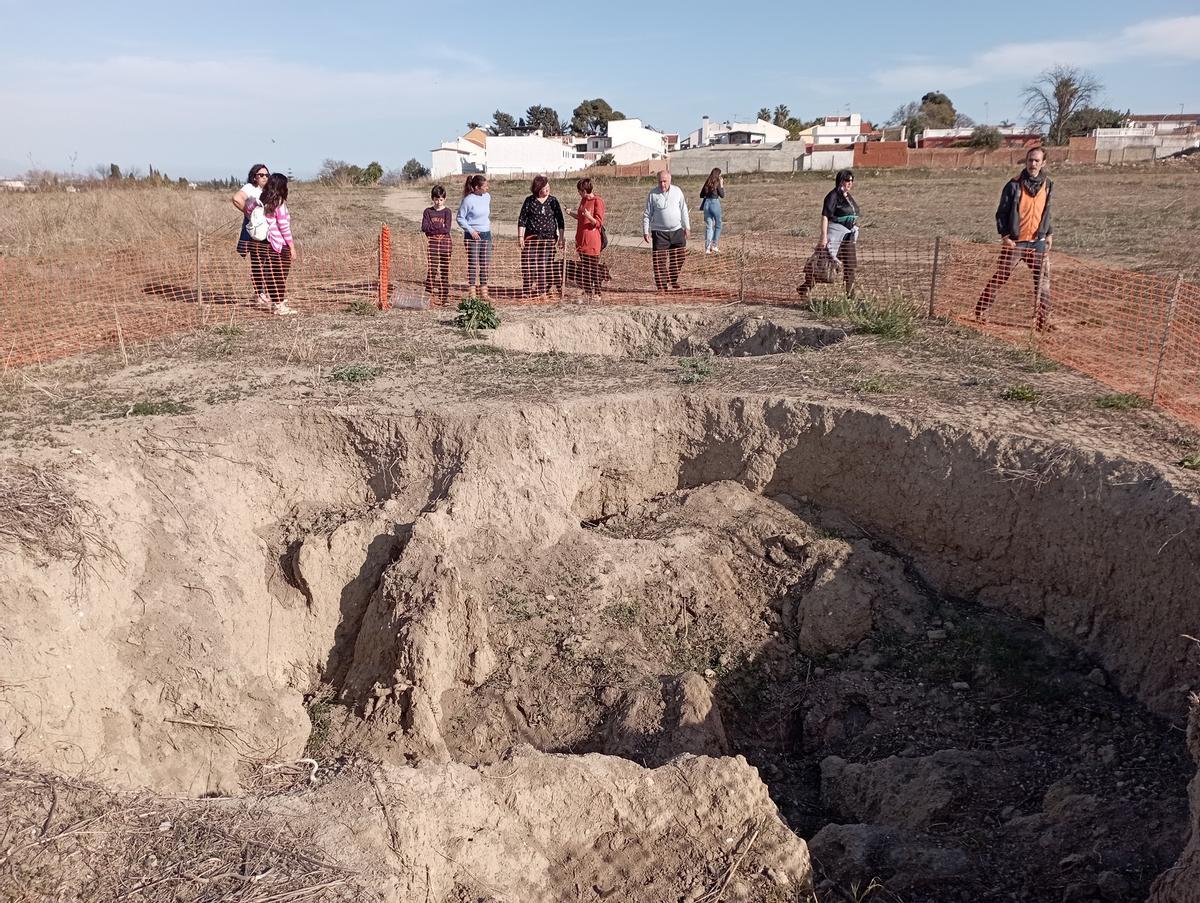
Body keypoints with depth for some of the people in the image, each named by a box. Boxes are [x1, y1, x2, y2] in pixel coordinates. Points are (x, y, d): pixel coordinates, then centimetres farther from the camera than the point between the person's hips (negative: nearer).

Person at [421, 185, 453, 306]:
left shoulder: (447, 211, 3)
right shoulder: (428, 211, 6)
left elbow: (447, 229, -9)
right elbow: (424, 227, -6)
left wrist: (432, 227, -8)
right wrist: (440, 227, -10)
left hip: (445, 242, 0)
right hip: (433, 243, 0)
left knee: (445, 270, 4)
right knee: (432, 269, -8)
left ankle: (444, 295, 11)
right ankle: (429, 293, -2)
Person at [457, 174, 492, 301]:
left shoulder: (487, 197, 6)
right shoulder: (468, 200, -12)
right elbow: (460, 218, -8)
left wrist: (488, 225, 15)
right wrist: (471, 230, -14)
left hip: (486, 234, 6)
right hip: (473, 235, -6)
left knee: (485, 264, 9)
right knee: (473, 264, -2)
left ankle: (484, 293, 18)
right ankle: (471, 294, 3)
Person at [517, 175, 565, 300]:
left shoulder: (553, 200, 5)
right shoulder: (530, 201, 2)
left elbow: (560, 220, 7)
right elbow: (522, 220, 2)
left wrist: (561, 238, 2)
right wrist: (520, 236, -6)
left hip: (549, 238, 1)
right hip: (531, 238, -1)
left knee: (545, 266, 0)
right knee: (528, 264, -5)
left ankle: (542, 291, 9)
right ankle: (527, 291, 4)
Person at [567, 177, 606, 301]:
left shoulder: (598, 201, -10)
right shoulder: (583, 200, 14)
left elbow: (598, 222, -13)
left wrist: (589, 217, -29)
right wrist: (571, 213, 23)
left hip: (592, 241, -8)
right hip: (581, 240, 8)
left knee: (594, 268, -2)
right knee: (583, 268, 9)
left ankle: (596, 294, 5)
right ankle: (587, 293, 16)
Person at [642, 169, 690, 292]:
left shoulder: (677, 191, 5)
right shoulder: (653, 194, -2)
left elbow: (684, 210, 12)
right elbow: (647, 214, 1)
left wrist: (687, 227, 12)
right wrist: (645, 231, -4)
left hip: (677, 231, 3)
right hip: (659, 232, -3)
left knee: (679, 257, 6)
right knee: (660, 260, -4)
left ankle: (673, 280, 26)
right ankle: (662, 286, 3)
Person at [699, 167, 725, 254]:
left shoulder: (707, 182, 8)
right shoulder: (717, 183, -7)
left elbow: (701, 195, 11)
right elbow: (722, 195, -2)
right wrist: (722, 185, 3)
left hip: (706, 204, 5)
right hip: (715, 203, -5)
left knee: (708, 226, 8)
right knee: (718, 225, 12)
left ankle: (707, 248, 2)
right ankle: (714, 246, 12)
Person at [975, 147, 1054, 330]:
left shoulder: (1047, 184, 7)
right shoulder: (1014, 185, -7)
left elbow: (1046, 212, 18)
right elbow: (1002, 212, -5)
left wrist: (1049, 234, 10)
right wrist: (1005, 235, -13)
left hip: (1038, 242, 4)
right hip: (1015, 242, -4)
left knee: (1043, 280, 4)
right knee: (1000, 277, 0)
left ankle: (1042, 318, 13)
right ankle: (981, 310, 9)